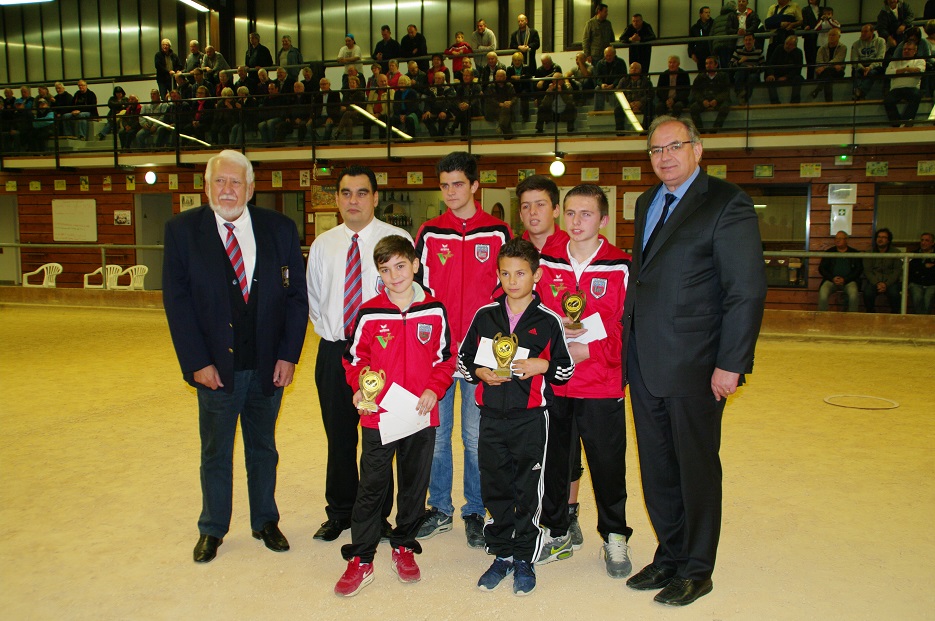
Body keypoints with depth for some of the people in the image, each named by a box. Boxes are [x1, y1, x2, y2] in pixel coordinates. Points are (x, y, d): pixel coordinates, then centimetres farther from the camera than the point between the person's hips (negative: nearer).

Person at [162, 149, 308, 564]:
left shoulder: (280, 229, -1)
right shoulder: (182, 230, -3)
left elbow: (296, 295, 0)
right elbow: (176, 300, -5)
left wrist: (288, 355, -7)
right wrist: (196, 362, -11)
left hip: (269, 365, 1)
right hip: (215, 367, -1)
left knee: (263, 448, 17)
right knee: (215, 453, 14)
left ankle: (265, 522, 36)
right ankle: (212, 530, 33)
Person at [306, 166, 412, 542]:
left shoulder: (397, 239, -3)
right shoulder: (323, 245, 9)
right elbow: (313, 298, 17)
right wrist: (328, 332, 4)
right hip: (334, 351, 4)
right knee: (339, 436, 13)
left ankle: (378, 515, 22)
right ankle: (340, 512, 30)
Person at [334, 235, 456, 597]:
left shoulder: (434, 311, -2)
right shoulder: (369, 313, -4)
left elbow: (445, 358, 5)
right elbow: (355, 357, 5)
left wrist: (433, 390, -8)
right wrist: (360, 386, -12)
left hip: (421, 415, 1)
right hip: (377, 415, -1)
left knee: (414, 485, 15)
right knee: (371, 488, 6)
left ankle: (404, 547, 35)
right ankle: (360, 560, 20)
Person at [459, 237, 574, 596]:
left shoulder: (548, 321, -2)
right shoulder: (485, 316, 4)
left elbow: (566, 368, 3)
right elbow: (463, 359, 11)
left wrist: (543, 366, -15)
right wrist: (480, 372, -7)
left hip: (531, 418, -2)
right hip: (492, 416, 3)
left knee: (529, 491, 6)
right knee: (495, 488, 11)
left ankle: (525, 560, 23)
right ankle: (501, 555, 28)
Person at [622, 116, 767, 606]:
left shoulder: (727, 203, -8)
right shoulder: (647, 203, 15)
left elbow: (748, 290, -13)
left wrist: (731, 364, -17)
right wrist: (630, 346, 10)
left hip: (694, 365, -7)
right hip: (645, 365, 7)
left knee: (696, 468, 7)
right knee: (656, 469, 15)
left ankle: (696, 570, 25)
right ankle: (670, 555, 33)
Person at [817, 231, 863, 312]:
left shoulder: (855, 253, 14)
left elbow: (859, 269, 6)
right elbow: (821, 268, 11)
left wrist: (845, 280, -9)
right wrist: (832, 278, -7)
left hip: (848, 281, -1)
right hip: (832, 280, 1)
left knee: (854, 294, -34)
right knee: (822, 294, -31)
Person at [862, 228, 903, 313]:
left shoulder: (895, 252, 7)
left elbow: (897, 271, 0)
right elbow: (867, 271, 1)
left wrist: (886, 284, -15)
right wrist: (877, 283, -16)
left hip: (890, 281, 0)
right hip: (873, 281, 0)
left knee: (894, 293, -33)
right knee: (868, 293, -31)